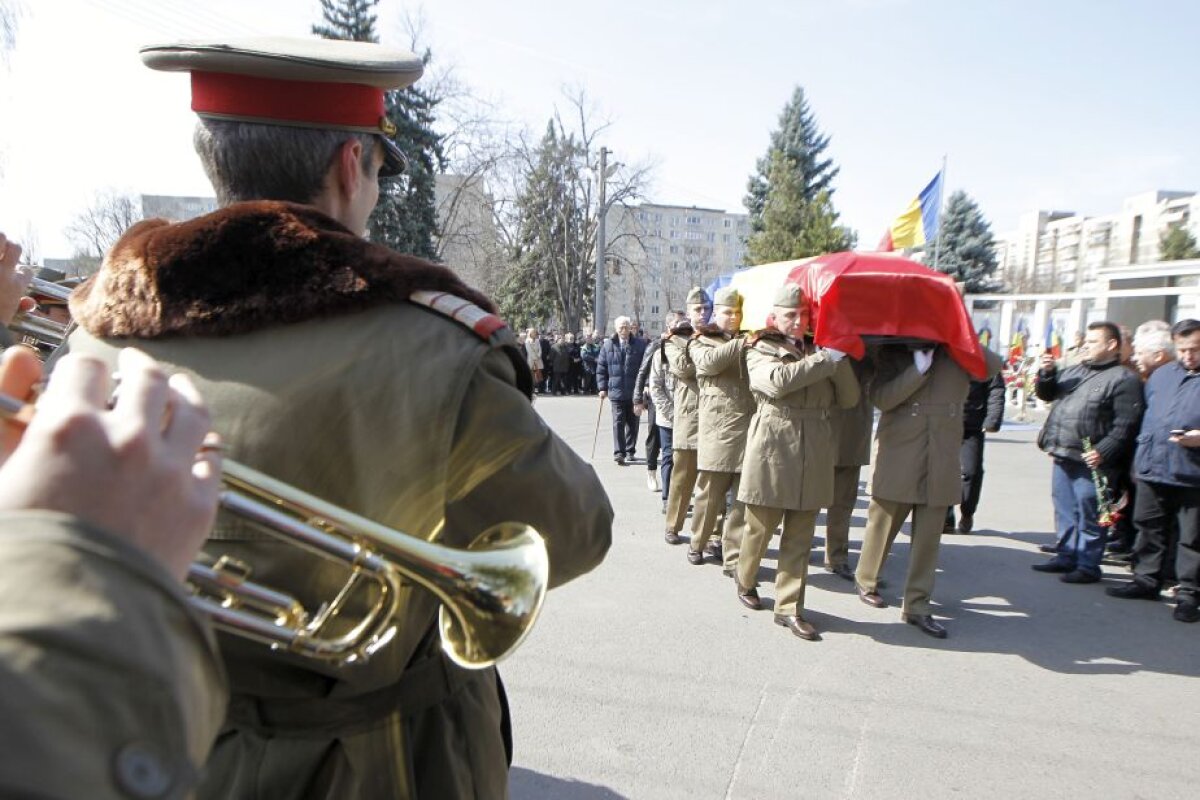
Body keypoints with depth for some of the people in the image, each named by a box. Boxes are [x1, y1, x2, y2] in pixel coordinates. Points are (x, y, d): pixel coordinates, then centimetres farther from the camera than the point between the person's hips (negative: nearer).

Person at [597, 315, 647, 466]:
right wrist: (602, 387, 1)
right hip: (616, 391, -1)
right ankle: (618, 453, -8)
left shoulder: (640, 345, 1)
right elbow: (601, 368, 7)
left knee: (632, 422, 11)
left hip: (635, 391, 1)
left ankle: (630, 451, 24)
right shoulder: (608, 345, 3)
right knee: (618, 422, -7)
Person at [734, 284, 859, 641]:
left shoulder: (819, 352, 15)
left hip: (813, 456, 4)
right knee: (760, 527, 8)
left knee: (800, 537, 6)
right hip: (772, 450, -4)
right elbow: (778, 380, -22)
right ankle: (745, 582, 33)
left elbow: (849, 398, 5)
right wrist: (825, 360, -19)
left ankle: (789, 607, 15)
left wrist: (839, 362, -8)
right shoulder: (760, 351, 1)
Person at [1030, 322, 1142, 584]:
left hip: (1090, 462, -8)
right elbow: (1047, 394, 22)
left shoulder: (1124, 380, -8)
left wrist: (1103, 452, -22)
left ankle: (1088, 566, 11)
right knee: (1065, 512, 16)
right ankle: (1066, 558, 28)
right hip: (1062, 457, 8)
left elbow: (1125, 425, -14)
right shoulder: (1073, 371, 16)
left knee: (1089, 517, 0)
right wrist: (1047, 373, 4)